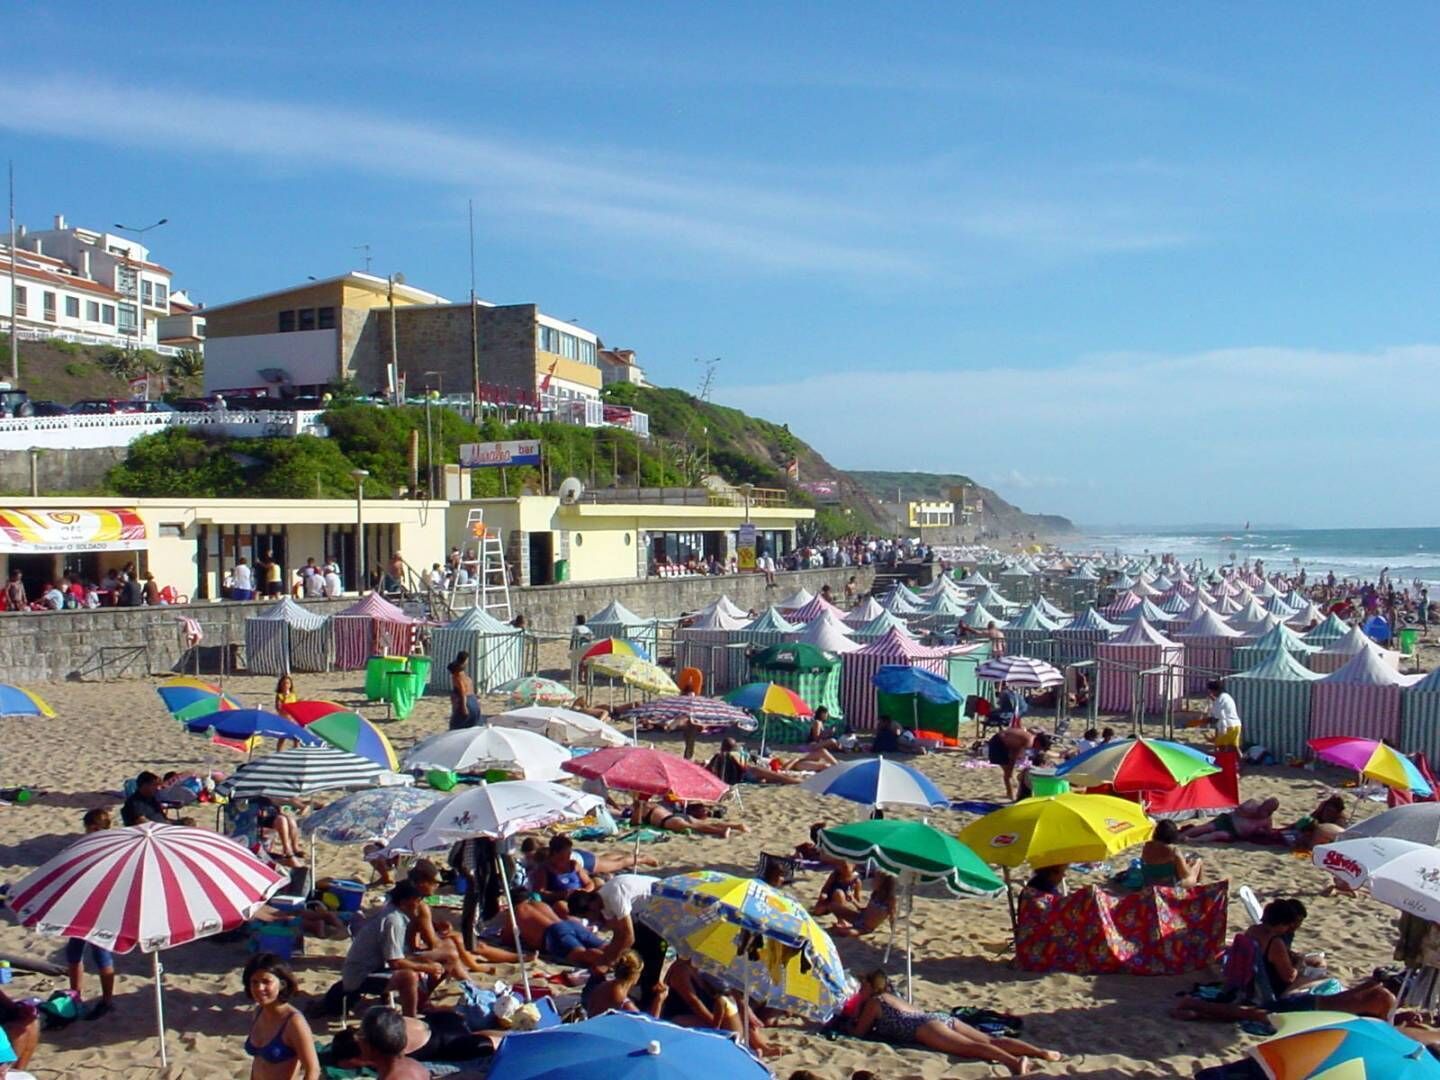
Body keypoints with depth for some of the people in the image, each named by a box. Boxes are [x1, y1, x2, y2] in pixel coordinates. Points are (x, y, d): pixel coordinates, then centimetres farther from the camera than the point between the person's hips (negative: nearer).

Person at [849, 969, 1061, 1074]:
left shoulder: (873, 1001, 15)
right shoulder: (894, 998, 37)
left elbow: (859, 1032, 14)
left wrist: (852, 1021, 35)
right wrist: (859, 1012, 55)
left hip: (926, 1027, -8)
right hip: (944, 1018, 8)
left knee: (971, 1047, -30)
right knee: (991, 1041, -9)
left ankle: (1013, 1061, -55)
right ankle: (1042, 1052, -25)